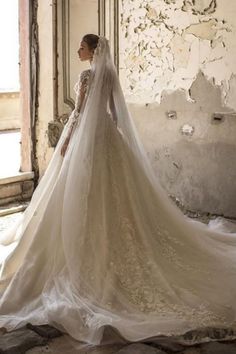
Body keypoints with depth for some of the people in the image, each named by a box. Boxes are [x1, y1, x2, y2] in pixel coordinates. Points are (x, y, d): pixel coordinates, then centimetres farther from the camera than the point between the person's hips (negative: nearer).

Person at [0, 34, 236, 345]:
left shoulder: (87, 75, -14)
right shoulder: (110, 74, 10)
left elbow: (79, 111, -15)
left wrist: (65, 140, -9)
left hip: (88, 136, -8)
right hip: (108, 133, 8)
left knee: (86, 191, -1)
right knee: (111, 188, 12)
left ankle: (91, 247, 4)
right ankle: (112, 242, 21)